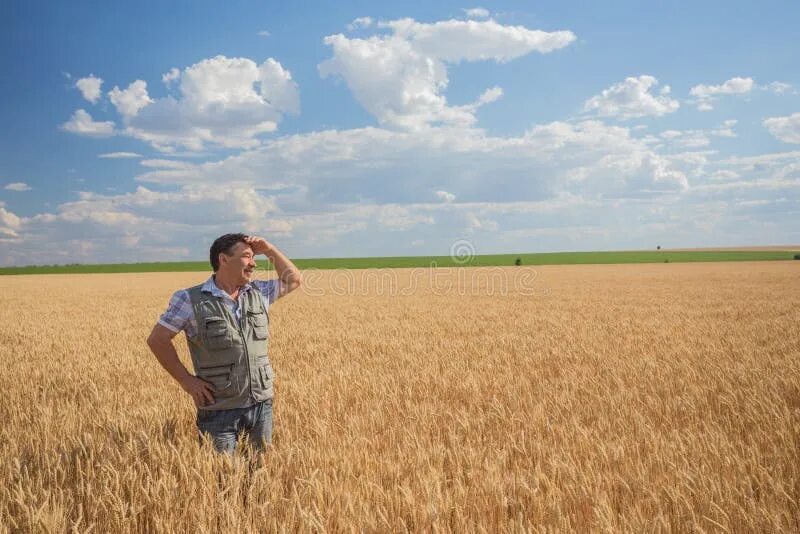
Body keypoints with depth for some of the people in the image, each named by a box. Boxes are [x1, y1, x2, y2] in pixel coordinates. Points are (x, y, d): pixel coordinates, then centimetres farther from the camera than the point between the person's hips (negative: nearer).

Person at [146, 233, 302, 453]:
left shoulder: (259, 293, 5)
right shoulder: (190, 300, -9)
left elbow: (294, 280, 17)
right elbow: (157, 339, -3)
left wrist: (270, 250, 4)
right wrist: (186, 380, -6)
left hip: (262, 403, 4)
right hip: (219, 408, -4)